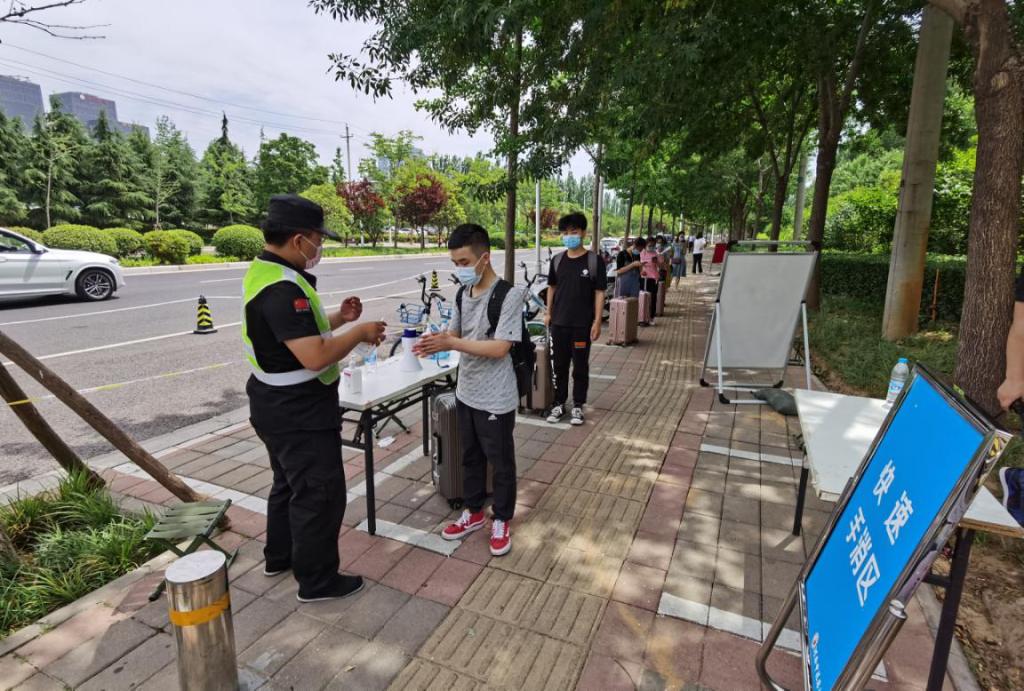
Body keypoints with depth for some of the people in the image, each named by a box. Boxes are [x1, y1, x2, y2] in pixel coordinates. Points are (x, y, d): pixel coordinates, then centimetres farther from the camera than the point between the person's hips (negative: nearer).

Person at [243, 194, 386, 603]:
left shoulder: (264, 272, 7)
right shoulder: (282, 288, -27)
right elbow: (315, 357, -33)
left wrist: (337, 318, 5)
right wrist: (360, 333, -18)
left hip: (279, 407, 11)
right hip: (298, 414, -11)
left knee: (289, 482, 25)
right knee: (320, 492, 4)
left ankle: (279, 557, 44)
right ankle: (317, 581, 21)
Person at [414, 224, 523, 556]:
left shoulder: (509, 295, -19)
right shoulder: (463, 293, 4)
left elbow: (499, 348, -25)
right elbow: (456, 334, 10)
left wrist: (449, 344, -27)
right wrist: (437, 341, -13)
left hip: (496, 398, -7)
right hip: (465, 392, 7)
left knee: (500, 461, 11)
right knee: (470, 456, 20)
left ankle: (502, 520, 31)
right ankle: (473, 512, 40)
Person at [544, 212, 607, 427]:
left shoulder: (594, 261, -6)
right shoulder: (557, 260, 5)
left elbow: (599, 293, -6)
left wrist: (597, 321, -11)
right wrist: (548, 313, 9)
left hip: (582, 324, -3)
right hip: (559, 323, 3)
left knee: (580, 367, 7)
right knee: (559, 365, 11)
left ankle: (578, 406, 20)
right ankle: (559, 403, 24)